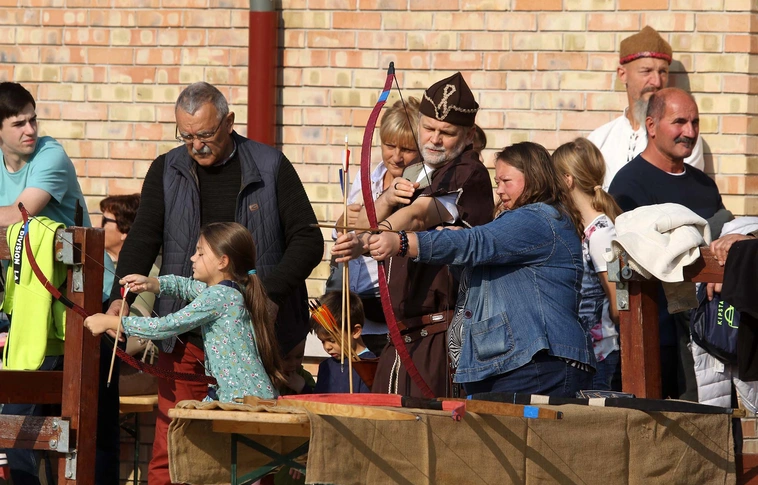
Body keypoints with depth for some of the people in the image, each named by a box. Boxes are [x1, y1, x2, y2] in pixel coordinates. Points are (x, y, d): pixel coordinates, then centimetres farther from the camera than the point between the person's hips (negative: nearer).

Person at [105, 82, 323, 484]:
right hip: (186, 334, 1)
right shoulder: (167, 171, 10)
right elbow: (142, 240, 5)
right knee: (171, 441, -5)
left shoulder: (270, 167, 4)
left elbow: (307, 240, 3)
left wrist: (269, 291, -11)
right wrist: (121, 297, -13)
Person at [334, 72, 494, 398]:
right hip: (400, 336, 8)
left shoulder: (471, 177, -9)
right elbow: (360, 224, 16)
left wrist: (363, 242, -43)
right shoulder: (414, 173, 19)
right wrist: (387, 199, -6)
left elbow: (418, 216, -27)